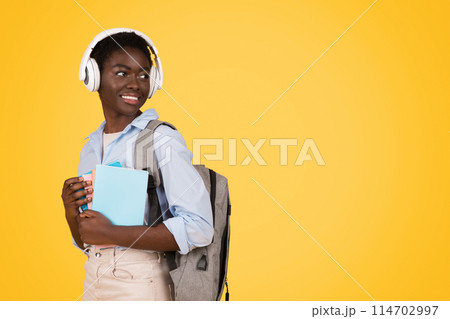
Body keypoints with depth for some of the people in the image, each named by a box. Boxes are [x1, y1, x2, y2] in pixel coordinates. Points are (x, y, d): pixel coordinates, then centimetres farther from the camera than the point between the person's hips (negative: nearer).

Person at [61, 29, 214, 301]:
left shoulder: (163, 140, -12)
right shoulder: (90, 148, 10)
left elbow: (199, 229, -21)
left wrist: (111, 233, -19)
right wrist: (72, 214, -5)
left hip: (140, 284, -6)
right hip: (92, 281, 6)